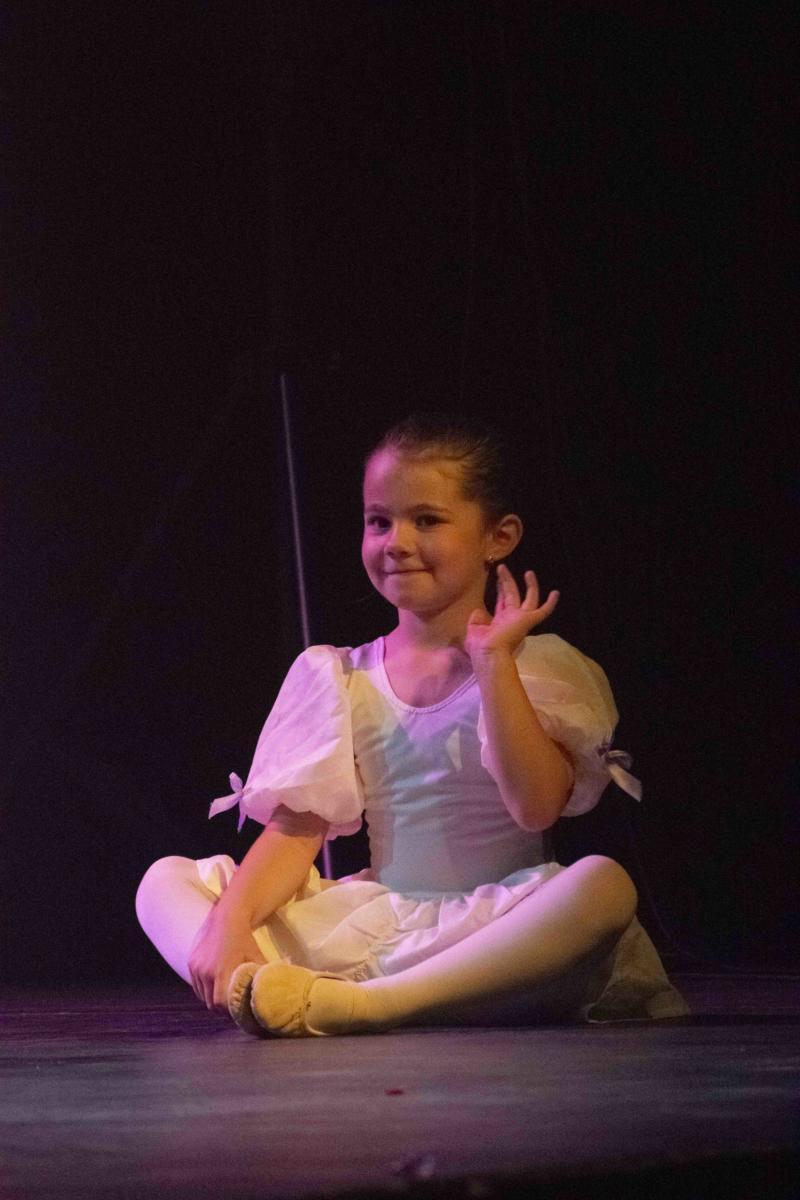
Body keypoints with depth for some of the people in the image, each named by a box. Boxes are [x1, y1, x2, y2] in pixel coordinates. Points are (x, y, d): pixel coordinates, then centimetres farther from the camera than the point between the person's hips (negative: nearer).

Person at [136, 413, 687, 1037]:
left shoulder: (536, 666, 3)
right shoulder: (339, 678, 12)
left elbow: (536, 806, -14)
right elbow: (294, 831, 2)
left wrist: (493, 662, -14)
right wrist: (231, 923, -16)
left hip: (495, 934, -3)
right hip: (374, 933, 3)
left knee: (605, 884, -36)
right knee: (167, 880, -7)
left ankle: (358, 1005, -44)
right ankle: (267, 989, -40)